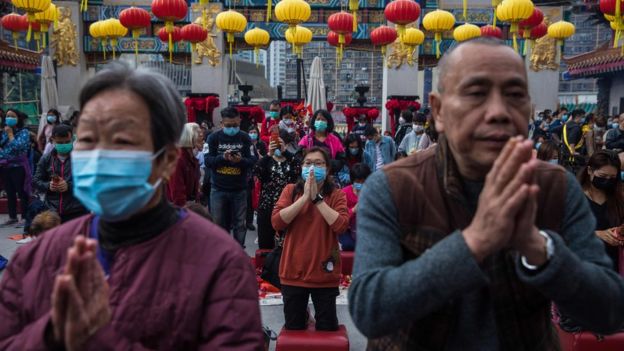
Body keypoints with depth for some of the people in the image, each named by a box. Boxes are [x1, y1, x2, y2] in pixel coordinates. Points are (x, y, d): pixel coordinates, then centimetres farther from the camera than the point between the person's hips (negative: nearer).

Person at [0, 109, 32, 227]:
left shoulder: (24, 132, -4)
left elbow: (18, 146, -17)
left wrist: (10, 134, -8)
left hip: (18, 166, -6)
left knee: (22, 193, -3)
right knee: (10, 193, 12)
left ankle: (24, 218, 3)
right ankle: (12, 217, 21)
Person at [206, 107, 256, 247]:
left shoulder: (245, 138, 0)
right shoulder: (214, 137, -2)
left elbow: (253, 161, -6)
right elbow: (208, 160, -8)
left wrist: (241, 160, -26)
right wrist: (223, 157, -25)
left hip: (239, 189, 0)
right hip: (218, 189, 0)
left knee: (240, 224, 8)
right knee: (218, 224, 9)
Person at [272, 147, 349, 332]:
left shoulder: (336, 195, -3)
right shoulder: (290, 190, 1)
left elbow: (341, 225, -19)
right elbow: (276, 222, -13)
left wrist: (317, 198, -18)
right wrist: (305, 197, -17)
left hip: (324, 273, -1)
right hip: (293, 272, 1)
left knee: (328, 329, 12)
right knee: (293, 328, 17)